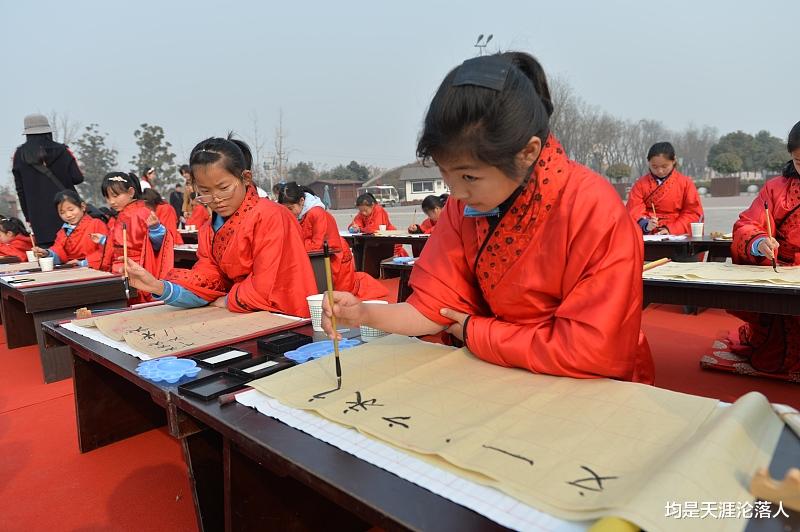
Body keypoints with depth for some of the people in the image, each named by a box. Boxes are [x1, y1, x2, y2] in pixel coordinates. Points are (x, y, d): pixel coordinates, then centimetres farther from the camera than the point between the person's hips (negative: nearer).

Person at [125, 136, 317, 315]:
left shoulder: (270, 217, -15)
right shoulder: (208, 231, 9)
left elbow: (267, 289, -19)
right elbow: (206, 283, 2)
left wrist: (228, 300, -6)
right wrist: (160, 287, -12)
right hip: (243, 319, 6)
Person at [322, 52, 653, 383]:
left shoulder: (594, 211, -23)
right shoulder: (465, 203, -6)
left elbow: (592, 349, -23)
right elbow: (439, 303, -2)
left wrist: (476, 333, -15)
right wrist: (365, 315, -18)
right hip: (507, 380, 4)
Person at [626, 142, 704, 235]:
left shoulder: (685, 183, 10)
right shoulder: (641, 184, 9)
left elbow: (693, 213, 5)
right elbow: (635, 210, 0)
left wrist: (671, 229, -9)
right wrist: (646, 225, -20)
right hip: (648, 236, 0)